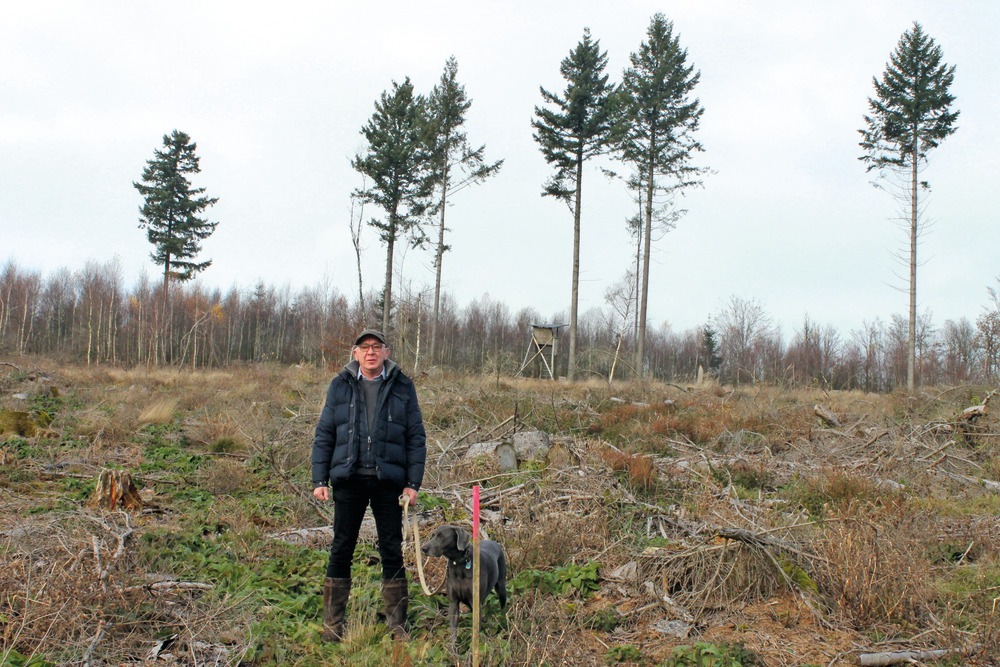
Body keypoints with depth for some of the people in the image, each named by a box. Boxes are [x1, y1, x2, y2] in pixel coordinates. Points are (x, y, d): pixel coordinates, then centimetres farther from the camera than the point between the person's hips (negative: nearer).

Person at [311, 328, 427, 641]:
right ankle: (332, 624, 15)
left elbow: (416, 437, 4)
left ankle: (396, 624, 15)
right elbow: (323, 434, 7)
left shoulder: (402, 387, 4)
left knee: (392, 551, 5)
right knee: (341, 551, 5)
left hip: (388, 481, 0)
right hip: (348, 479, 1)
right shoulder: (340, 386, 6)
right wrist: (319, 480, -1)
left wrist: (413, 483, -3)